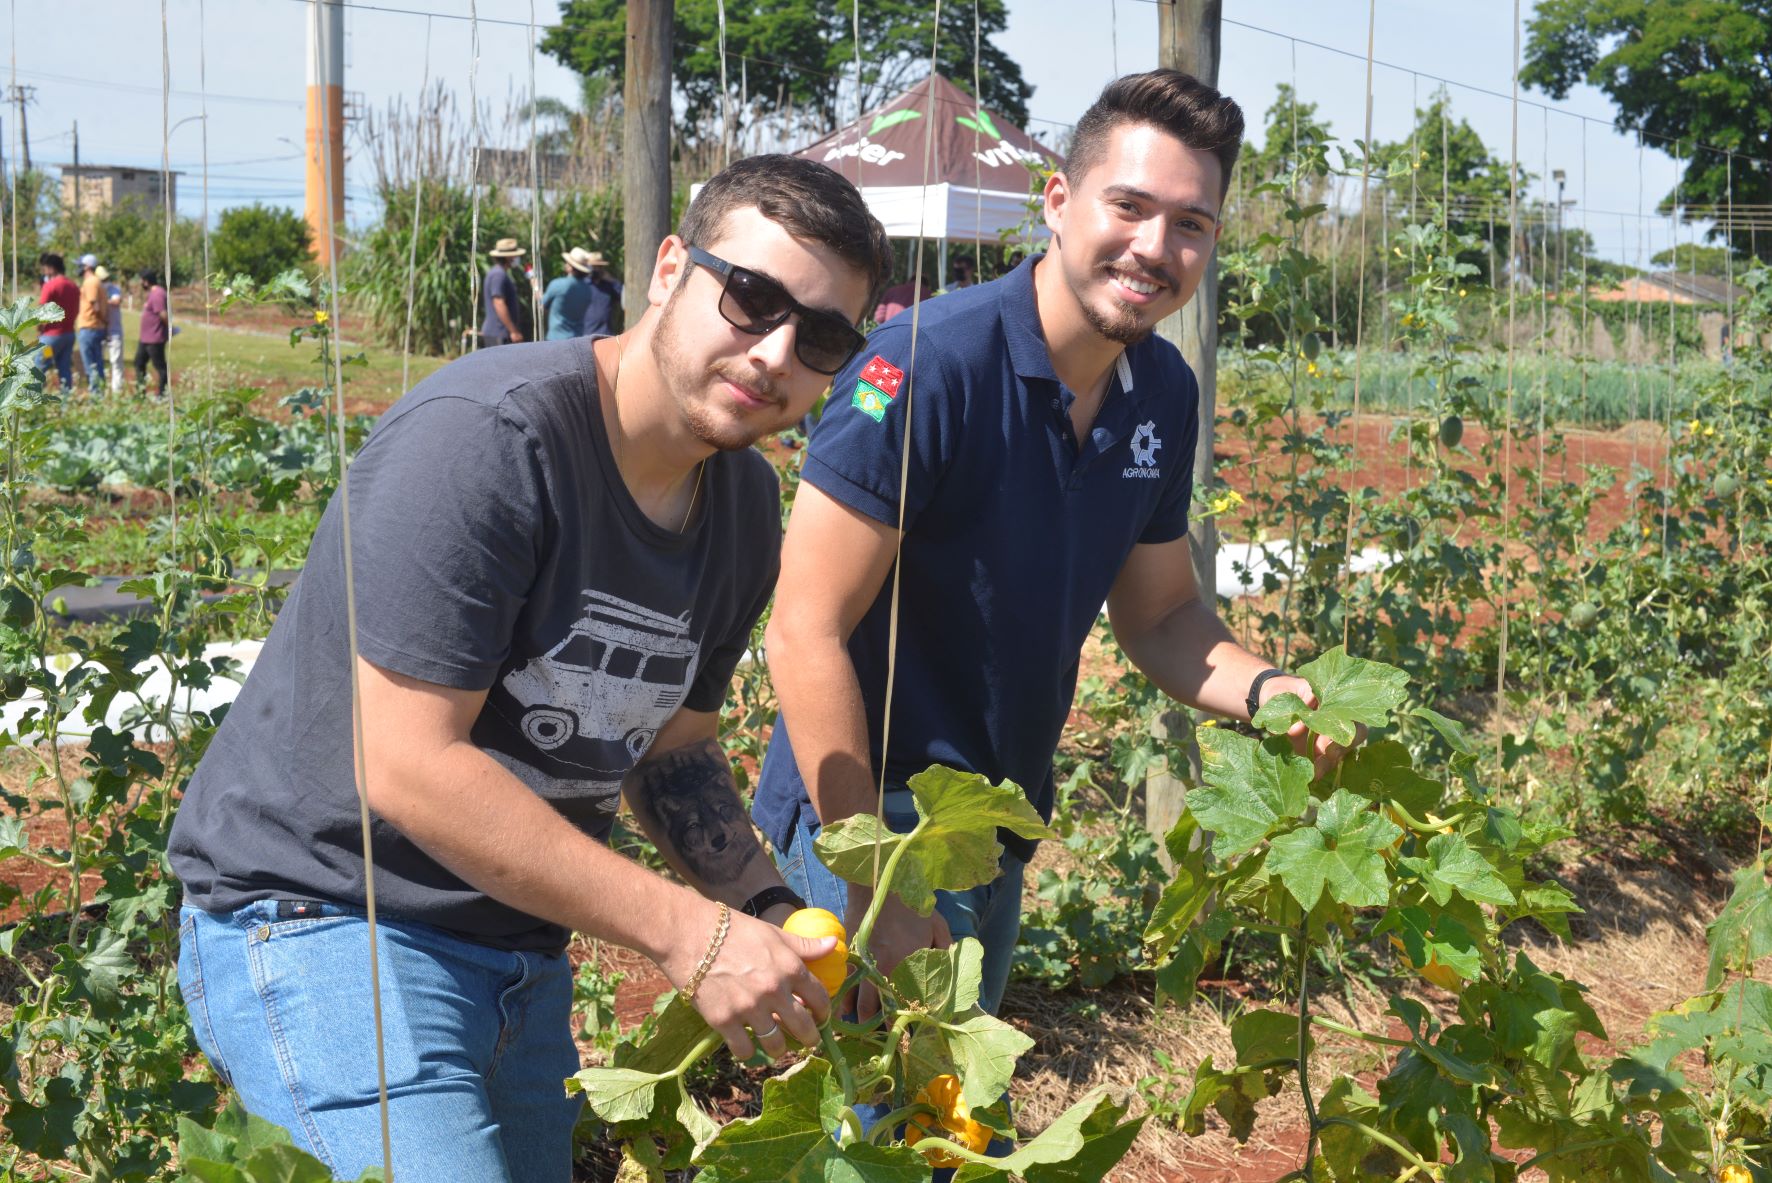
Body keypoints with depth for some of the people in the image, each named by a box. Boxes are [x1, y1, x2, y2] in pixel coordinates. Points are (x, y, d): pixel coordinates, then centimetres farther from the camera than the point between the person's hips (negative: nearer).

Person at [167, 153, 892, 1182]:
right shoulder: (485, 438, -23)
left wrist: (767, 914, -6)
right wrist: (687, 933, -25)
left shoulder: (745, 502, 4)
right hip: (320, 916, -8)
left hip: (522, 947, 8)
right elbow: (407, 766, -27)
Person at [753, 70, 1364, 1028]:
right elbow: (807, 634, -23)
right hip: (865, 816, -8)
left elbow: (1158, 617, 12)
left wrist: (1265, 692, -10)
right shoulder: (928, 365, -23)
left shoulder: (1164, 394, 0)